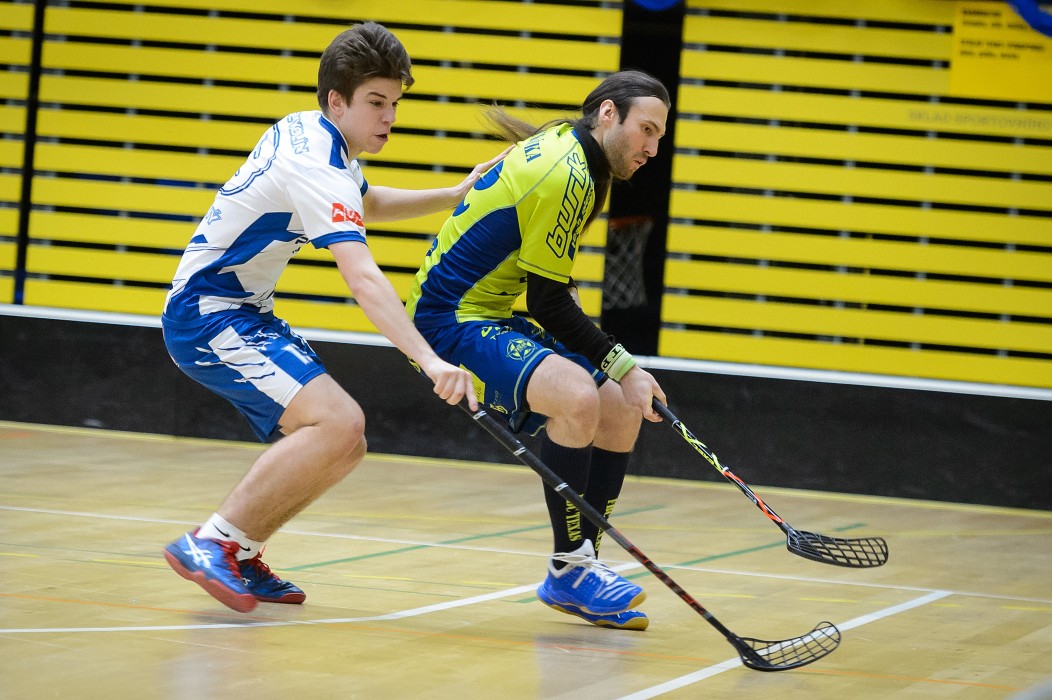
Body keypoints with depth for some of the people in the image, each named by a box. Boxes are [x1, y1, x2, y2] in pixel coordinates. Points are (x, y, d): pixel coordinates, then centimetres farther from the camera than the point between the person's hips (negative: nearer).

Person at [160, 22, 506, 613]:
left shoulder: (310, 133, 9)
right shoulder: (315, 166, -22)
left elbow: (368, 203, 33)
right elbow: (362, 278, -36)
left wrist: (455, 195, 22)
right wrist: (429, 359, -46)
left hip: (245, 314, 10)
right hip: (208, 314, -10)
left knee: (343, 446, 7)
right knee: (338, 422, -26)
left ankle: (241, 558, 13)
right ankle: (213, 543, -19)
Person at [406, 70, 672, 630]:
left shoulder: (565, 150, 11)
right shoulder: (563, 174, -21)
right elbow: (548, 302, -19)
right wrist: (622, 364, -15)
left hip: (492, 313, 11)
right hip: (450, 317, -11)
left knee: (622, 413, 7)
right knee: (578, 396, -33)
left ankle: (577, 572, 12)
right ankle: (568, 568, -21)